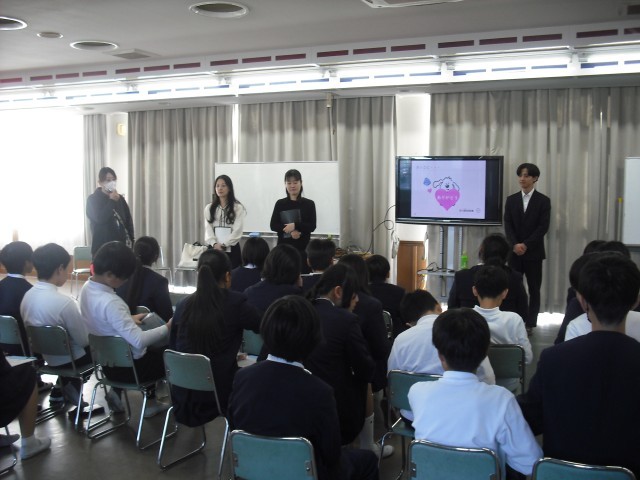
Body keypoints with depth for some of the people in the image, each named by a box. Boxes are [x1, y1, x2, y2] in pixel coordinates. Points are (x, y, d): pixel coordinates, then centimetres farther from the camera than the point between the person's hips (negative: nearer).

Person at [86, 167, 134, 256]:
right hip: (102, 246, -3)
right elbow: (100, 218, -15)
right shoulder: (92, 199, 1)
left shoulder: (120, 199, 12)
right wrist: (111, 201, -11)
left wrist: (131, 240, 1)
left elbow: (128, 220, 11)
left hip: (121, 244, 3)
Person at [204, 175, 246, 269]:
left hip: (231, 249, -2)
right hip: (214, 249, 3)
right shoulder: (209, 208, 11)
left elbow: (237, 231, -7)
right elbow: (208, 229, 3)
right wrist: (214, 243, -14)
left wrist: (224, 245, -15)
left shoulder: (238, 208, 0)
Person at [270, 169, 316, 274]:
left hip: (303, 248, -1)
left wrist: (295, 226, -17)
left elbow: (312, 226, -2)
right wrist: (290, 231, -13)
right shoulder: (280, 204, 7)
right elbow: (273, 225, 2)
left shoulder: (309, 204, 2)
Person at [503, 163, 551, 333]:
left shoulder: (543, 200, 0)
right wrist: (514, 245, -13)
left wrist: (526, 245, -16)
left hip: (533, 252, -2)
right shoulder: (511, 199, 8)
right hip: (514, 251, 2)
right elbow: (508, 225, 2)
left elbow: (543, 227, -8)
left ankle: (530, 323, 11)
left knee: (534, 289, 4)